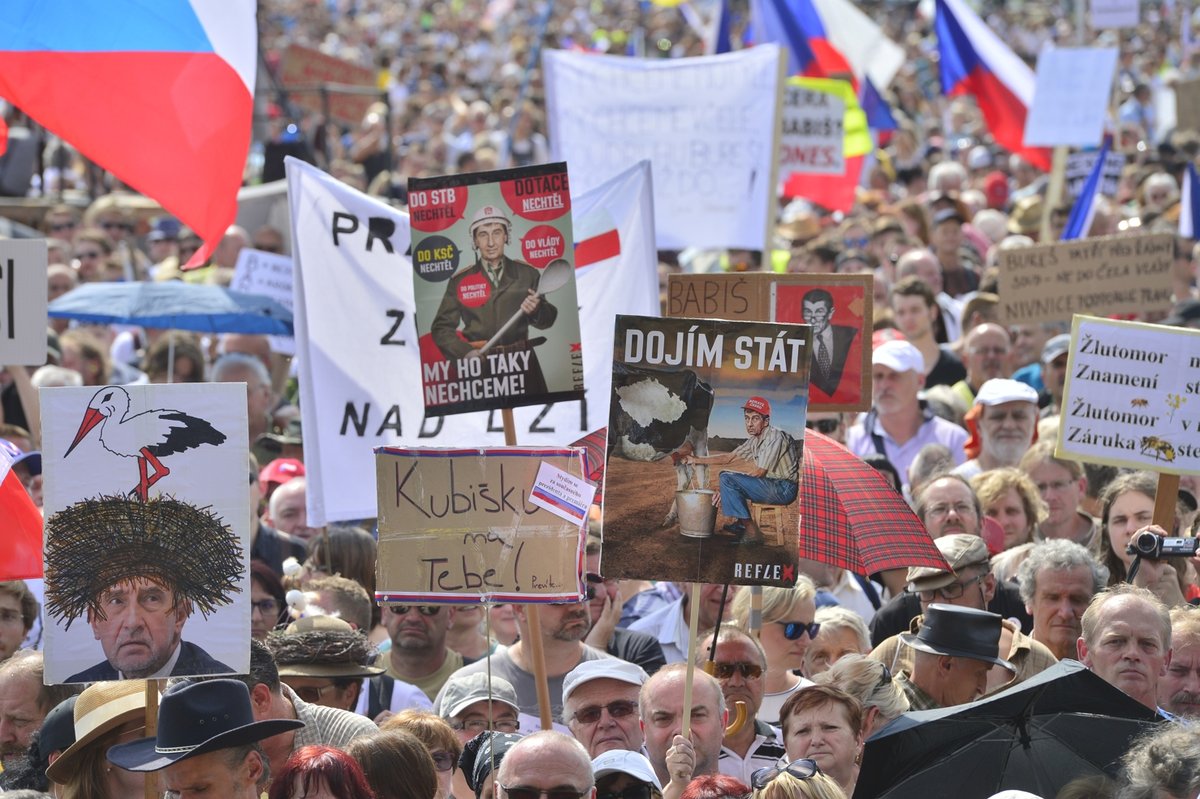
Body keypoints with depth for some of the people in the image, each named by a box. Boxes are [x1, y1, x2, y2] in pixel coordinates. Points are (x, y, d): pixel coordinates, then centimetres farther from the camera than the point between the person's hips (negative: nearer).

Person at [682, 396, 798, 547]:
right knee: (725, 476, 18)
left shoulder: (775, 437, -19)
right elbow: (729, 457, 17)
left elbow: (758, 473, -18)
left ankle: (752, 533, -20)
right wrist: (696, 459, 10)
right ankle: (738, 524, 12)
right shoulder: (755, 440, 10)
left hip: (785, 488, -10)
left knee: (728, 479, -20)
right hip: (771, 486, 10)